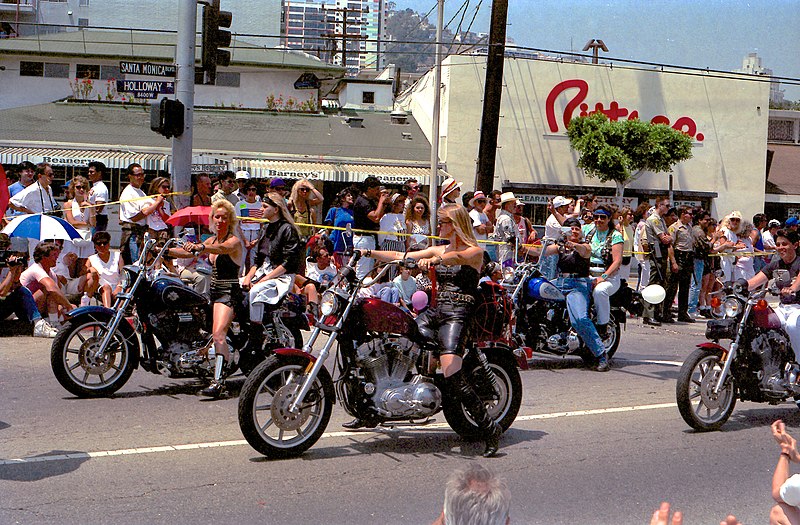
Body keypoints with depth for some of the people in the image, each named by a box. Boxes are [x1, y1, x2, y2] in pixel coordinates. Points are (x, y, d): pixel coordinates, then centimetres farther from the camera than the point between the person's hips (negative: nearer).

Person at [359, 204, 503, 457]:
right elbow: (401, 256, 16)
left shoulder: (475, 251, 0)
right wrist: (369, 253, 4)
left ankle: (489, 428, -10)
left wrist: (435, 259, -44)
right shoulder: (439, 250, 20)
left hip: (457, 314, -7)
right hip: (433, 310, 7)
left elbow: (458, 257, -24)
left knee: (453, 379, -21)